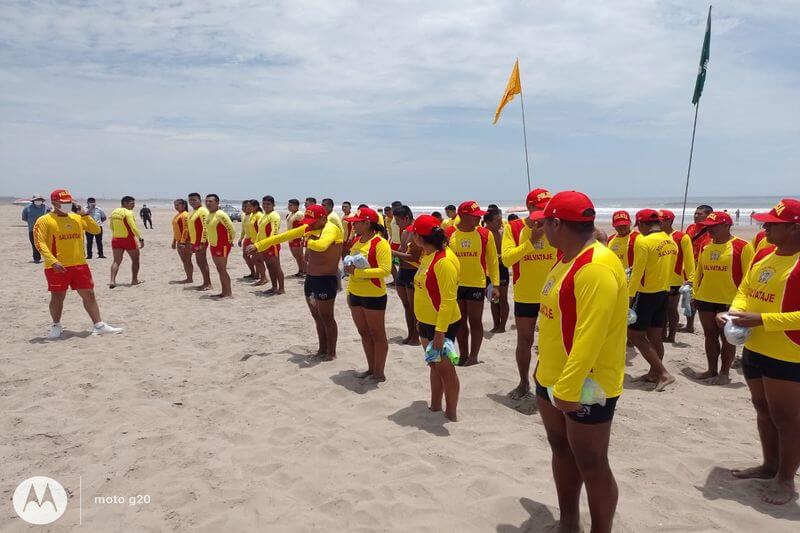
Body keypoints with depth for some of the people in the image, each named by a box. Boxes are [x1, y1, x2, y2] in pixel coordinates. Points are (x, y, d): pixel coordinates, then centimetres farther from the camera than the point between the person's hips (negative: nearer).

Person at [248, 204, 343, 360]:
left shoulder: (331, 229, -17)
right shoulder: (308, 228, 9)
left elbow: (321, 245, -39)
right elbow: (283, 236, 13)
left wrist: (308, 241, -16)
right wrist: (259, 245, 15)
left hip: (326, 280, -9)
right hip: (311, 278, 9)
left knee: (326, 318, 0)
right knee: (317, 317, 15)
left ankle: (332, 352, 13)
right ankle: (322, 349, 27)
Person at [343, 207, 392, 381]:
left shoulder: (380, 243, -15)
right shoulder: (357, 242, 10)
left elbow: (385, 270, -23)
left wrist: (357, 272, -26)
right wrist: (349, 292, 19)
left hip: (373, 296, -8)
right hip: (356, 295, 8)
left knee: (377, 334, 4)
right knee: (364, 333, 16)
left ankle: (379, 373, 14)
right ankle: (371, 368, 29)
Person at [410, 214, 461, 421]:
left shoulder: (444, 260, -24)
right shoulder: (428, 255, 6)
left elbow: (448, 300, -26)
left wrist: (440, 332, -27)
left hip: (442, 326, -9)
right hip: (426, 323, 9)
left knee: (445, 368, 4)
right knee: (434, 365, 19)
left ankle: (451, 414, 18)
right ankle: (435, 407, 33)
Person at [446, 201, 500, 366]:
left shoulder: (485, 234, -5)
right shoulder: (448, 234, -4)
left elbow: (492, 260, -1)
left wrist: (495, 284, -5)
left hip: (477, 284, -2)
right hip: (455, 284, 2)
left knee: (475, 321, 4)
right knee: (460, 321, 12)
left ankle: (473, 356, 16)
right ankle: (463, 355, 25)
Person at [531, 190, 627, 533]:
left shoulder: (597, 267, -23)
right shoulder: (568, 259, 9)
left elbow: (590, 335, -28)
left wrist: (568, 388, -29)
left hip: (585, 386, -10)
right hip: (551, 379, 10)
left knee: (591, 465, 4)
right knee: (561, 450, 19)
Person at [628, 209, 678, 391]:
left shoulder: (643, 242, -17)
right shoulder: (671, 242, 6)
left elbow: (637, 273, -18)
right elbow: (669, 270, 11)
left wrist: (629, 296, -14)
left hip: (646, 294, -8)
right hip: (664, 293, 8)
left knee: (635, 335, 2)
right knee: (655, 336, 16)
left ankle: (664, 373, -1)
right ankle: (654, 373, 26)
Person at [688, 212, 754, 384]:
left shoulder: (742, 246, -9)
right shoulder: (705, 247, 9)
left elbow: (748, 277, -9)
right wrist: (695, 294, 14)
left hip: (729, 301, -6)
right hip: (705, 299, 6)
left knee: (727, 338, 6)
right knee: (710, 336, 13)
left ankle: (724, 373, 17)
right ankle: (712, 370, 24)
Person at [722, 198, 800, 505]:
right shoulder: (763, 255, 6)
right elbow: (744, 290, 14)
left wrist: (761, 320, -26)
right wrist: (734, 312, -4)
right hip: (754, 349, 8)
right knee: (763, 410, 20)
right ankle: (770, 465, 37)